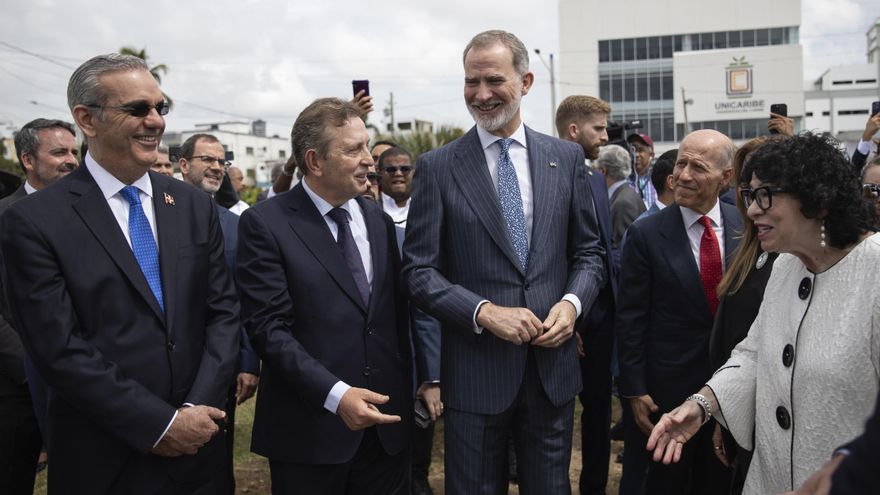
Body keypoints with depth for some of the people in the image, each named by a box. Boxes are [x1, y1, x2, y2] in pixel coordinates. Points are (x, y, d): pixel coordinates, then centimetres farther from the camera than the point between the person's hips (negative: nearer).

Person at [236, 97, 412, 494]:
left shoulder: (378, 220, 9)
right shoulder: (264, 223, -9)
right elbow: (268, 326, -14)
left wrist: (407, 389, 12)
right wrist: (334, 394, -21)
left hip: (386, 420, 5)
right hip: (310, 431, -5)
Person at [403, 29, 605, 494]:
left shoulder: (566, 157, 4)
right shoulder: (437, 167, -4)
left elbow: (587, 252, 9)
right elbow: (419, 271, -6)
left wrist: (572, 303, -10)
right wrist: (485, 312, -19)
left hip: (554, 367, 3)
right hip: (474, 371, -2)